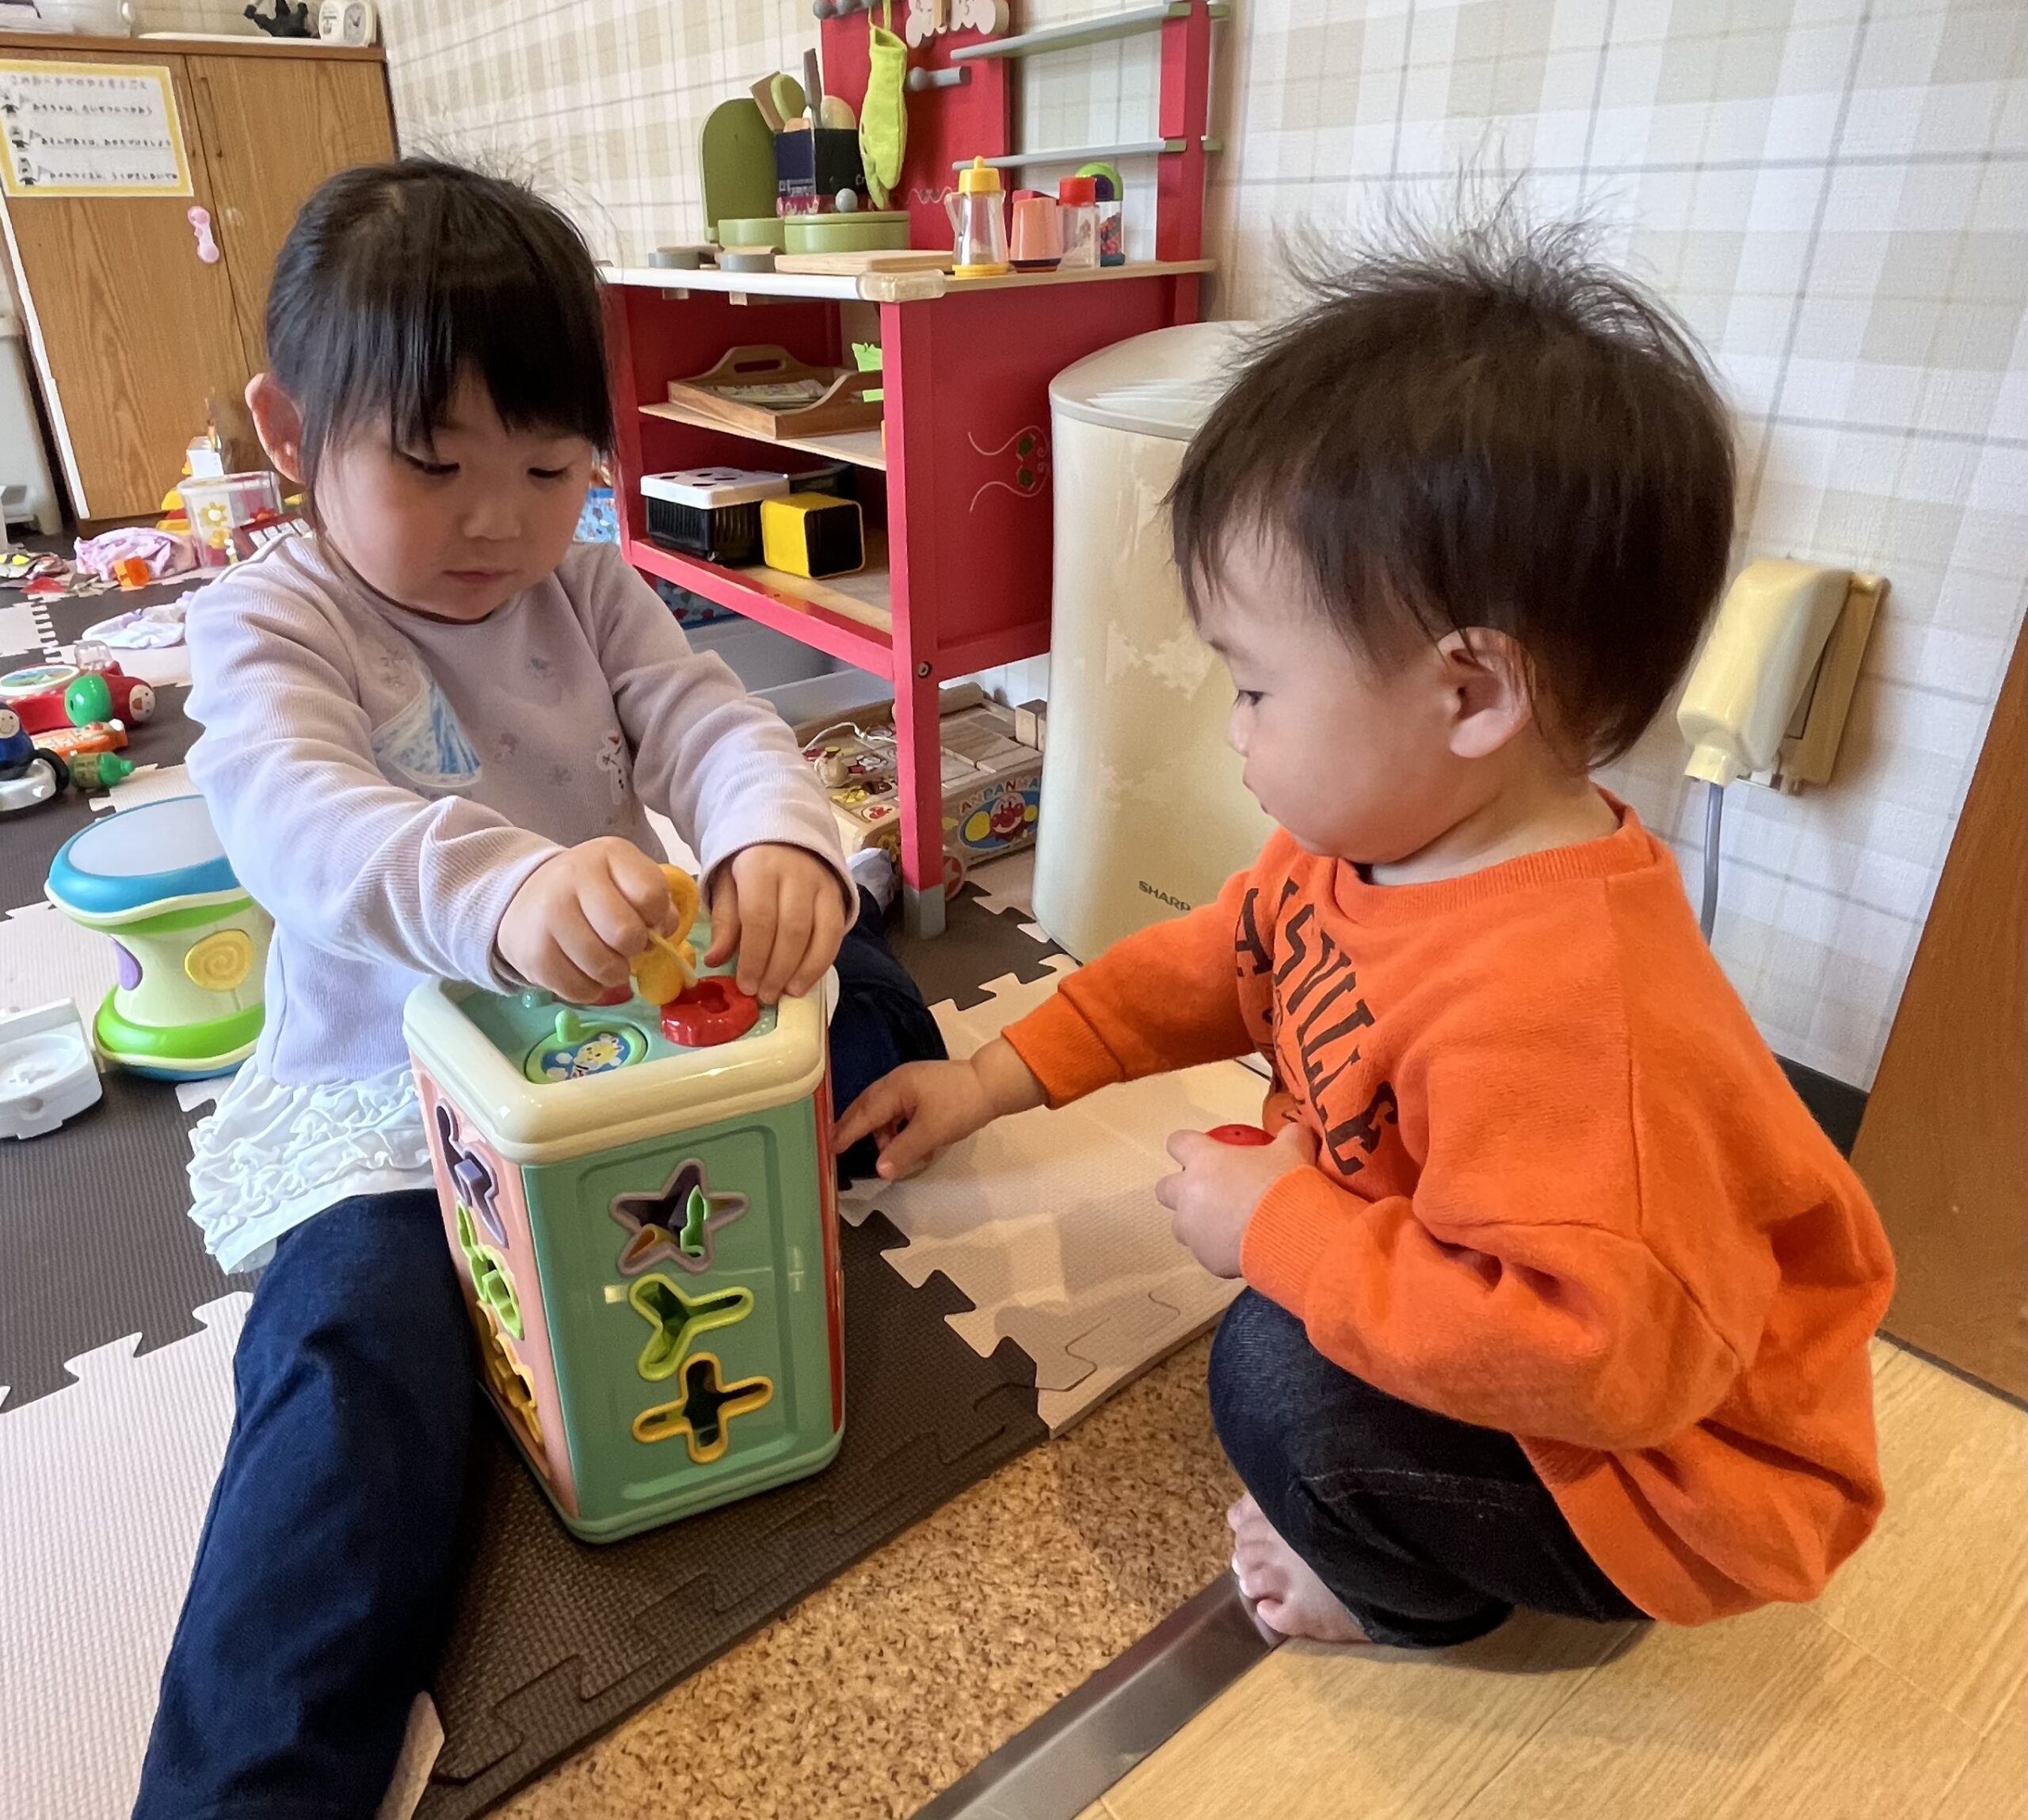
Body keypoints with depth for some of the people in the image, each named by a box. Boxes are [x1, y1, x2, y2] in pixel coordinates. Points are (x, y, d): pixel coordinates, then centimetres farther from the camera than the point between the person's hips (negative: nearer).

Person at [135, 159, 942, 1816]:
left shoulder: (587, 589, 5)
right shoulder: (270, 622, -9)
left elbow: (709, 725, -11)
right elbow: (296, 815, -30)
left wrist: (786, 844, -38)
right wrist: (501, 889, -54)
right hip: (386, 1100, -4)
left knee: (872, 1000, -7)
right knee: (361, 1353, -26)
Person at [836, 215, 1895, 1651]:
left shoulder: (1559, 1003, -40)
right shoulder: (1377, 843, -9)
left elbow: (1602, 1353, -42)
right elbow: (1222, 958, 5)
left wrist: (1282, 1236, -31)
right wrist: (999, 1078, 6)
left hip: (1666, 1467, -8)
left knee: (1281, 1374, -25)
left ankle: (1416, 1591, 7)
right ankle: (1391, 1522, 14)